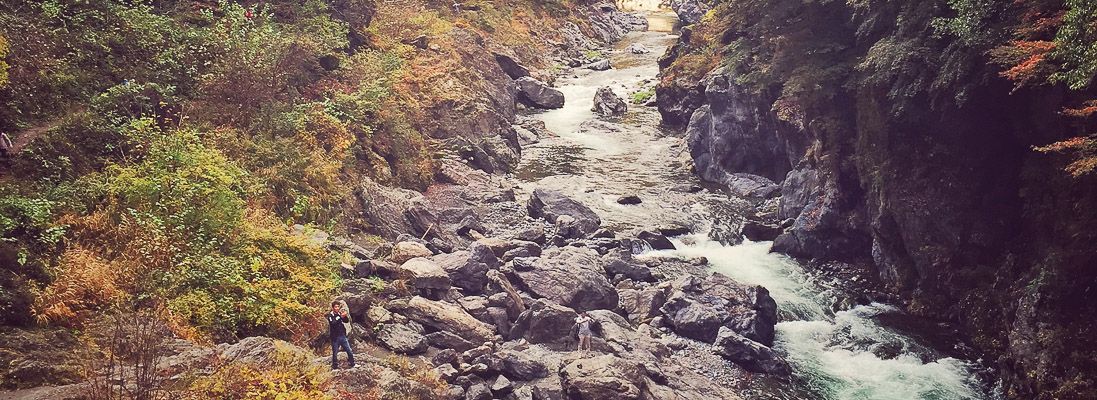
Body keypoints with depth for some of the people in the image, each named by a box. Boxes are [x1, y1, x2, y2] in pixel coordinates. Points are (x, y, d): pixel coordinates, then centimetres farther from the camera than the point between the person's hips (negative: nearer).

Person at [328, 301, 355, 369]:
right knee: (335, 353, 3)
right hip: (335, 338, -4)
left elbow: (347, 321, 0)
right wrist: (340, 317, -31)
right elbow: (333, 323, -22)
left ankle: (353, 365, 12)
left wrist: (345, 316, -20)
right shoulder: (330, 316, -4)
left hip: (343, 336, 4)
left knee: (349, 351, 2)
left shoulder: (340, 314, 9)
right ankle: (335, 367, 14)